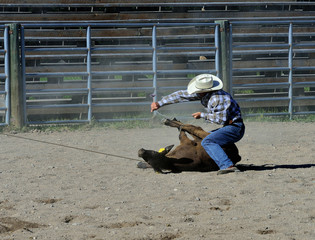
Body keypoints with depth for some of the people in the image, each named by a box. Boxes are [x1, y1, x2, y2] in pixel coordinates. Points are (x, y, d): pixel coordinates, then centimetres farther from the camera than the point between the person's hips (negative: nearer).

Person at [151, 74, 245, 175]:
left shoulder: (218, 98, -25)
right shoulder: (203, 94, 3)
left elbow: (220, 119, -22)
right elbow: (182, 95, 7)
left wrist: (202, 115, -11)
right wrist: (160, 103, 6)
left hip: (235, 128, -10)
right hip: (228, 128, 10)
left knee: (207, 142, -26)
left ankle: (228, 166, -38)